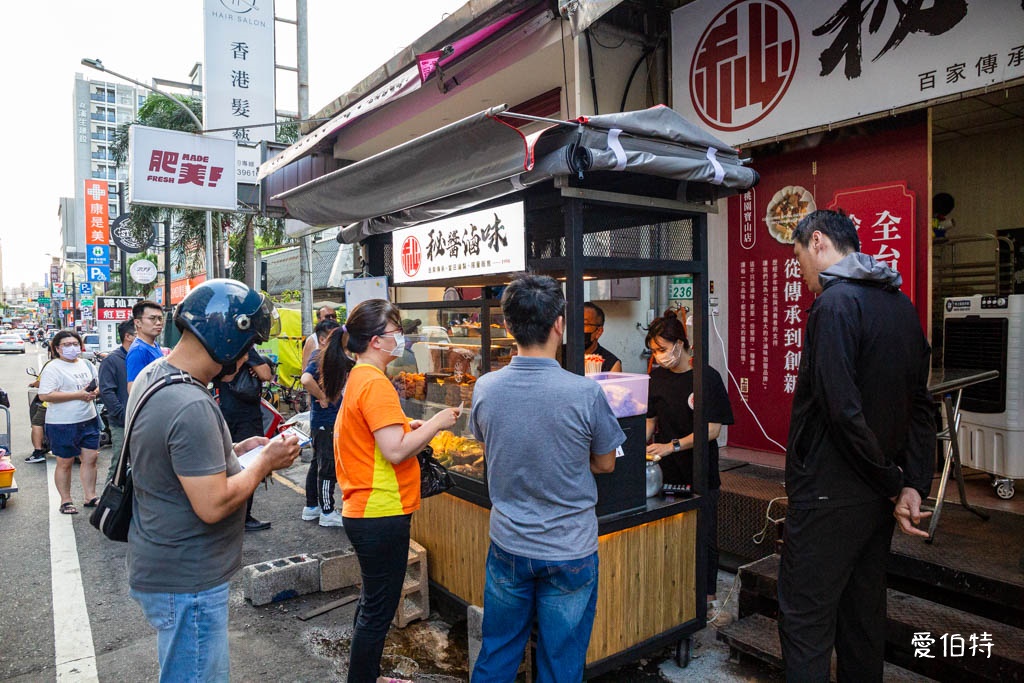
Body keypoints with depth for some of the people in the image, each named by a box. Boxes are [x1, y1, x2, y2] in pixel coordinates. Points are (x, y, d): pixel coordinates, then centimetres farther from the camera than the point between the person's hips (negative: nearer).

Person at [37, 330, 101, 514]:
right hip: (63, 424, -6)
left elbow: (98, 385, 21)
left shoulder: (87, 365, 12)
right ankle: (65, 501, 17)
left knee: (90, 459, 8)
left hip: (89, 421, 6)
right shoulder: (53, 368, -9)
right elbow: (45, 395, -18)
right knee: (65, 463, 5)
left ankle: (90, 497, 19)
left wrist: (94, 392, -4)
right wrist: (78, 395, -20)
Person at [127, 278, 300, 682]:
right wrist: (264, 463, -15)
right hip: (186, 585, -10)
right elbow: (212, 505, -28)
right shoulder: (191, 407, -30)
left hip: (161, 568, 10)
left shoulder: (152, 375, 3)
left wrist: (235, 451, 5)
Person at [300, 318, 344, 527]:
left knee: (318, 464, 17)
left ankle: (311, 506, 28)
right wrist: (323, 398, -26)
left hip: (327, 420, 10)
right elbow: (306, 379, -36)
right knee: (328, 467, -2)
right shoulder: (319, 358, -17)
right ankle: (327, 513, 7)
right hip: (326, 421, -10)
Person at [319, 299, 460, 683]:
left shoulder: (357, 378, 10)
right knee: (378, 610, 6)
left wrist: (417, 428, 7)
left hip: (365, 511, 10)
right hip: (381, 515, -10)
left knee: (374, 603, 24)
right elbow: (395, 452, -25)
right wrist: (436, 424, -14)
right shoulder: (375, 383, -20)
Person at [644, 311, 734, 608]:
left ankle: (708, 594, 24)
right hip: (666, 472, 4)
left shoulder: (707, 377, -10)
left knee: (704, 536, 6)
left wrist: (672, 446, -21)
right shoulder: (657, 377, 5)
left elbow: (713, 428, -14)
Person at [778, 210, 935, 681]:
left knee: (805, 623, 1)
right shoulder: (901, 304, 10)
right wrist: (914, 484, 5)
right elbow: (920, 407, 11)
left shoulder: (835, 303, -17)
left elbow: (843, 410, -23)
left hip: (828, 496, -9)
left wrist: (893, 484, -11)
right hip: (876, 499, 9)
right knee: (863, 614, 21)